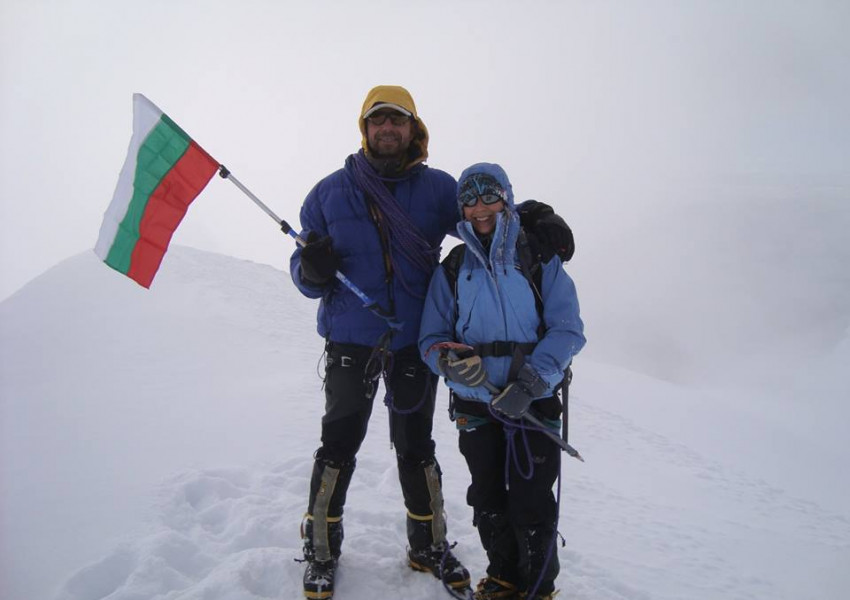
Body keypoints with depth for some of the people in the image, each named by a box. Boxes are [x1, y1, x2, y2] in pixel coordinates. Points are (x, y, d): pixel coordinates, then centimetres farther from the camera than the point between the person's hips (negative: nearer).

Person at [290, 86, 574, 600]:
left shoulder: (437, 188, 3)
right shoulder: (330, 191, 3)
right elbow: (305, 270, 4)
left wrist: (539, 217, -15)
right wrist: (311, 270, -21)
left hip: (416, 342, 1)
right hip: (350, 340, 0)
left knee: (416, 447, 14)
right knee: (340, 444, 5)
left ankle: (430, 545, 33)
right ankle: (322, 549, 27)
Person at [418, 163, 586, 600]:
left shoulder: (539, 261, 0)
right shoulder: (451, 270, 6)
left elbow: (566, 329, -7)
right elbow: (431, 337, 3)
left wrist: (530, 381, -20)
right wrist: (450, 359, -21)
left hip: (535, 402, -2)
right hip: (475, 404, 3)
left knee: (531, 505, 0)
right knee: (488, 500, 14)